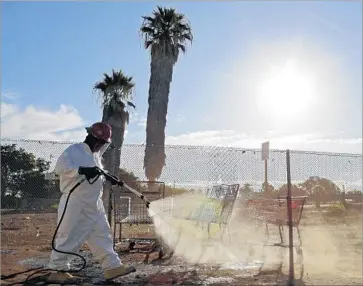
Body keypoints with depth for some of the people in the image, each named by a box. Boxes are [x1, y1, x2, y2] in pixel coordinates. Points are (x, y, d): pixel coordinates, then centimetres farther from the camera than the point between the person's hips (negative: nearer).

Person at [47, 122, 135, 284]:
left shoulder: (96, 155, 17)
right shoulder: (74, 150, -11)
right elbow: (60, 167, -26)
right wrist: (82, 170, -36)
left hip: (94, 205, 9)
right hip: (76, 204, -9)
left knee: (102, 234, 9)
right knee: (69, 237, -2)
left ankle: (112, 266, 15)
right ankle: (58, 271, 11)